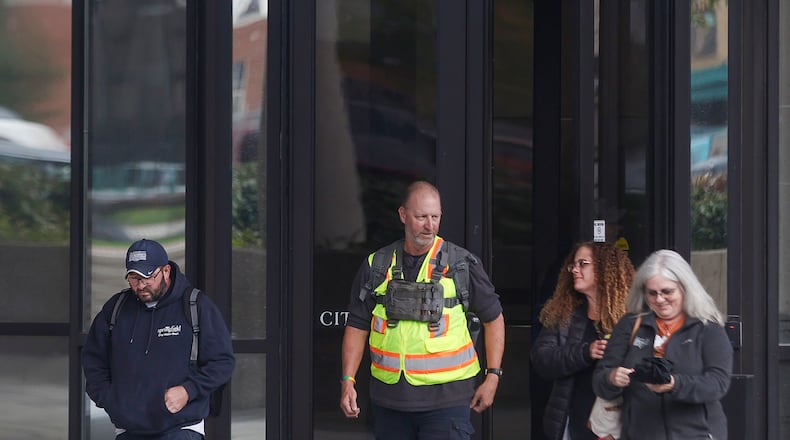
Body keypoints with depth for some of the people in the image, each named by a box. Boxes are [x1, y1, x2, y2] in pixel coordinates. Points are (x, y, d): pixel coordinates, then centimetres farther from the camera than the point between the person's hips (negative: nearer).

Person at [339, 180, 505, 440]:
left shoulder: (461, 263, 0)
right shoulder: (376, 266, 7)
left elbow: (493, 318, 7)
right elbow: (357, 326, 10)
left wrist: (493, 376, 2)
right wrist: (348, 381, 2)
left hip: (446, 398, -3)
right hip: (388, 397, 3)